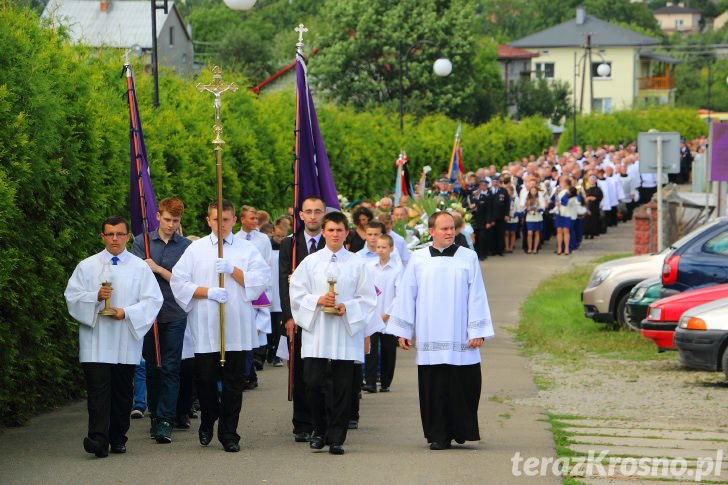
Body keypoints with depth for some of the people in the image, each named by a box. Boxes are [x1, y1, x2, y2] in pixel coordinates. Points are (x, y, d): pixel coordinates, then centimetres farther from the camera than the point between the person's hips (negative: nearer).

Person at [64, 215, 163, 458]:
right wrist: (96, 297, -13)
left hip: (126, 341, 1)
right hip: (96, 341, -1)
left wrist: (127, 312, -13)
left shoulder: (140, 267, 6)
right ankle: (98, 439, -21)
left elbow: (153, 300, 1)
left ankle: (118, 438, 18)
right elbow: (72, 296, 4)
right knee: (98, 389, -12)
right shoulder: (87, 266, 7)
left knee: (122, 390, 8)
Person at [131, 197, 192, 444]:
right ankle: (155, 416, 20)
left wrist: (158, 269, -10)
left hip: (175, 315, -2)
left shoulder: (186, 246, 3)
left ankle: (166, 421, -6)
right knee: (152, 367, 9)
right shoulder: (142, 242, 6)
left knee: (170, 368, -5)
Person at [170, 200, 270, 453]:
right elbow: (179, 282, 1)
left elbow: (260, 279, -1)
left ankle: (229, 433, 8)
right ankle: (207, 422, 27)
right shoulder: (196, 249, 7)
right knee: (205, 379, 2)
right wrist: (207, 292, -11)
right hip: (204, 328, 0)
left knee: (233, 382, 0)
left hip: (236, 327, 0)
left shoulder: (247, 248, 8)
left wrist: (233, 270, -12)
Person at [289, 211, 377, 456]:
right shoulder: (310, 262, 7)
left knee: (342, 387, -1)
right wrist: (318, 300, -11)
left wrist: (347, 307, -12)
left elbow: (368, 298, 5)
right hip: (316, 332, 0)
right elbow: (296, 294, 5)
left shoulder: (356, 264, 6)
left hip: (346, 333, 0)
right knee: (313, 383, -7)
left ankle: (336, 437, 6)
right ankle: (320, 430, 12)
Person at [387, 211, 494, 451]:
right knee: (434, 388, 1)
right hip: (430, 339, 1)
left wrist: (478, 331, -4)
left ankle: (461, 431, 13)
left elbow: (476, 296, 2)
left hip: (460, 338, -1)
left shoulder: (468, 258, 4)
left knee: (463, 387, -1)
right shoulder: (418, 259, 5)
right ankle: (438, 435, 7)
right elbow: (406, 294, 8)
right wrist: (403, 330, 5)